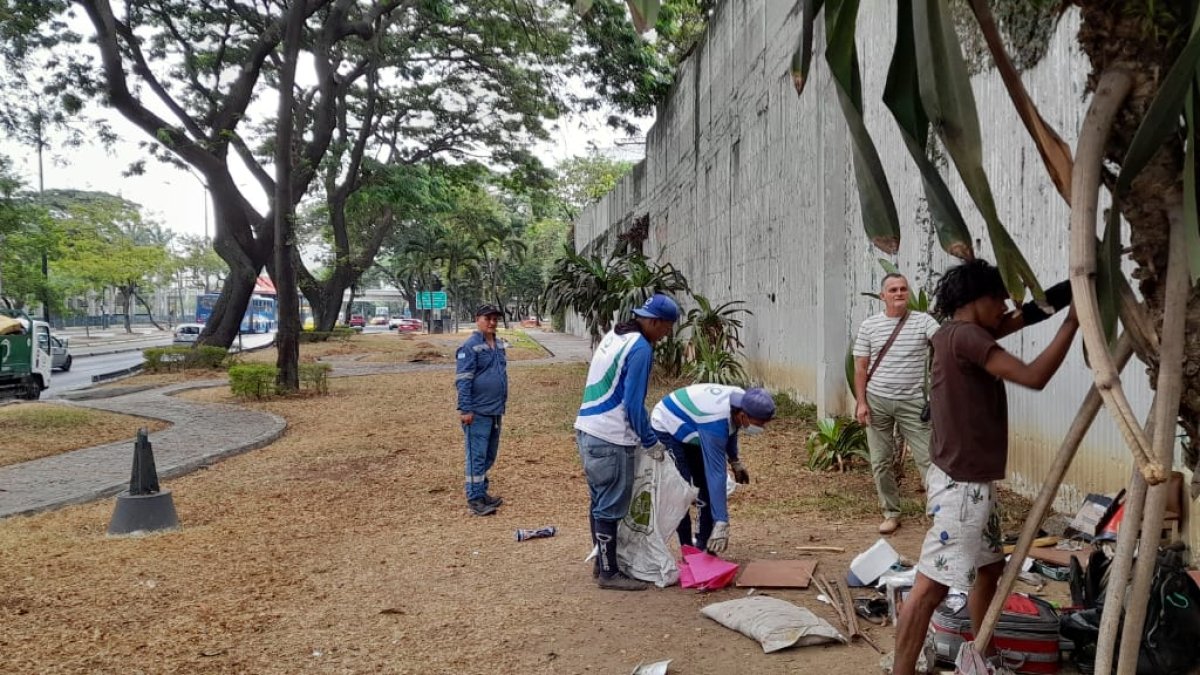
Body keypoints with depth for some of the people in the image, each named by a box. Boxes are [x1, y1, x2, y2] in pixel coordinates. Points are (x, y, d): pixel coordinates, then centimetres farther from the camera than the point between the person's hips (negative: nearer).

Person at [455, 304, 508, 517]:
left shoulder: (499, 345, 12)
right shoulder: (470, 347, -12)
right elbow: (463, 381, -16)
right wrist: (465, 409, -20)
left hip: (496, 411, 8)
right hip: (478, 412, -8)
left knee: (489, 455, 15)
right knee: (477, 456, -3)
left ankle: (482, 492, 26)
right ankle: (474, 499, 4)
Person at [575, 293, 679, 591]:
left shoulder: (613, 337, 13)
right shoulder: (640, 349, -16)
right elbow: (633, 404, -18)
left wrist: (643, 434, 22)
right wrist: (652, 443, -6)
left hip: (587, 432, 10)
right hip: (610, 440, -10)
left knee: (599, 502, 18)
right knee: (611, 508, 1)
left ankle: (602, 563, 29)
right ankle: (609, 573, 10)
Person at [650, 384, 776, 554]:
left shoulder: (741, 399, -17)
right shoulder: (715, 423, -40)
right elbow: (716, 473, -41)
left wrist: (735, 460, 11)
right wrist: (722, 523, -41)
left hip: (688, 431, 8)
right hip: (666, 430, -8)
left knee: (707, 486, 2)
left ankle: (704, 546, 10)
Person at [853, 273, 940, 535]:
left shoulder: (923, 321, -1)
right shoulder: (869, 326, 3)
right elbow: (861, 367, 3)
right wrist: (861, 402, -4)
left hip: (912, 403, -2)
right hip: (877, 402, 2)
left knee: (928, 458, -2)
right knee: (881, 461, 8)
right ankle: (891, 513, 21)